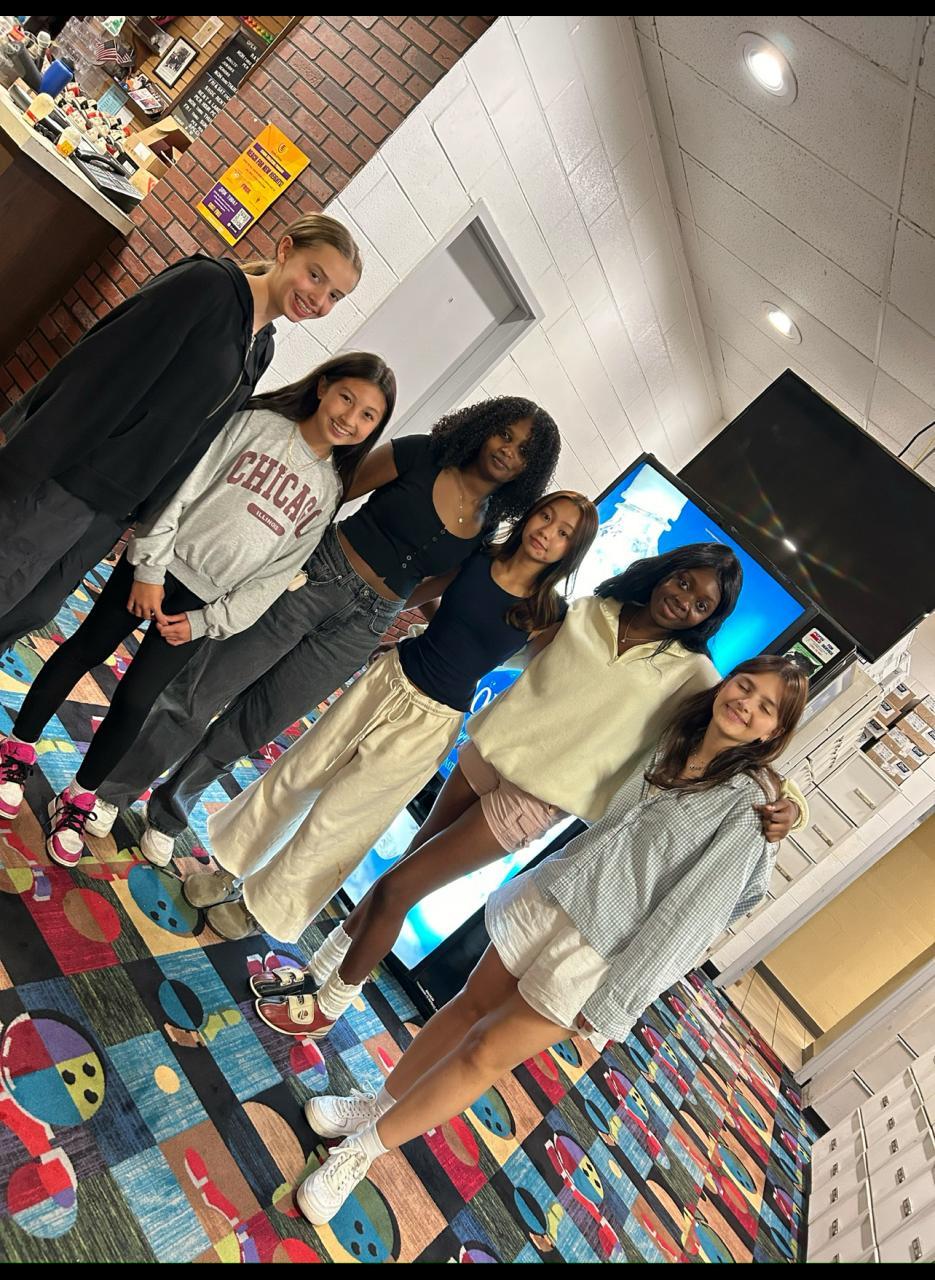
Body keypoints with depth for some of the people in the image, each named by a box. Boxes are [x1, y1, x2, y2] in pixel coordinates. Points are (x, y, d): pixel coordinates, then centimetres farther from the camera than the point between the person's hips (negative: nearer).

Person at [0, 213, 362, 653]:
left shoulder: (261, 350, 12)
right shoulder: (208, 283, -11)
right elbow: (100, 370, -16)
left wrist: (138, 514, 13)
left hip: (116, 511, 7)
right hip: (59, 480, -7)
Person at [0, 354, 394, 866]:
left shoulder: (329, 490, 4)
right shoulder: (256, 423, -3)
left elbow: (278, 573, 2)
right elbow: (182, 490, -6)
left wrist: (208, 622, -3)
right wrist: (151, 567, -10)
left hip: (203, 602, 1)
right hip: (156, 565, -1)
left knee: (134, 700, 2)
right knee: (84, 650, 10)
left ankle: (78, 799, 22)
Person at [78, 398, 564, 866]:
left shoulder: (489, 527, 4)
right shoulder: (421, 456, -6)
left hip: (360, 629, 3)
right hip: (315, 575, -3)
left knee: (249, 729, 11)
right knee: (197, 694, -1)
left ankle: (168, 813, 33)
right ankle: (110, 792, 20)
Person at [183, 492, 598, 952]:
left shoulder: (546, 613, -12)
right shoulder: (476, 560, -4)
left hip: (428, 723, -3)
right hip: (389, 677, 4)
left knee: (334, 819, 6)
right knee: (294, 776, 13)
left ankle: (261, 907, 31)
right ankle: (232, 869, 37)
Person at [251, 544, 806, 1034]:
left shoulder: (690, 673, -8)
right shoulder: (589, 611, 1)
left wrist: (778, 801, -31)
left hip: (533, 797, -4)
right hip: (489, 750, 4)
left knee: (397, 888, -2)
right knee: (410, 864, 18)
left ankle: (330, 1004, 23)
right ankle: (319, 968, 40)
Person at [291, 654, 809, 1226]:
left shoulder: (752, 801, -15)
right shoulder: (672, 741, 3)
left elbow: (692, 912, -17)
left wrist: (610, 1005, -17)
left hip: (600, 957, -5)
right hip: (552, 896, 5)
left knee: (485, 1054, 4)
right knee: (471, 1004, 17)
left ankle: (363, 1151, 24)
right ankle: (382, 1102, 39)